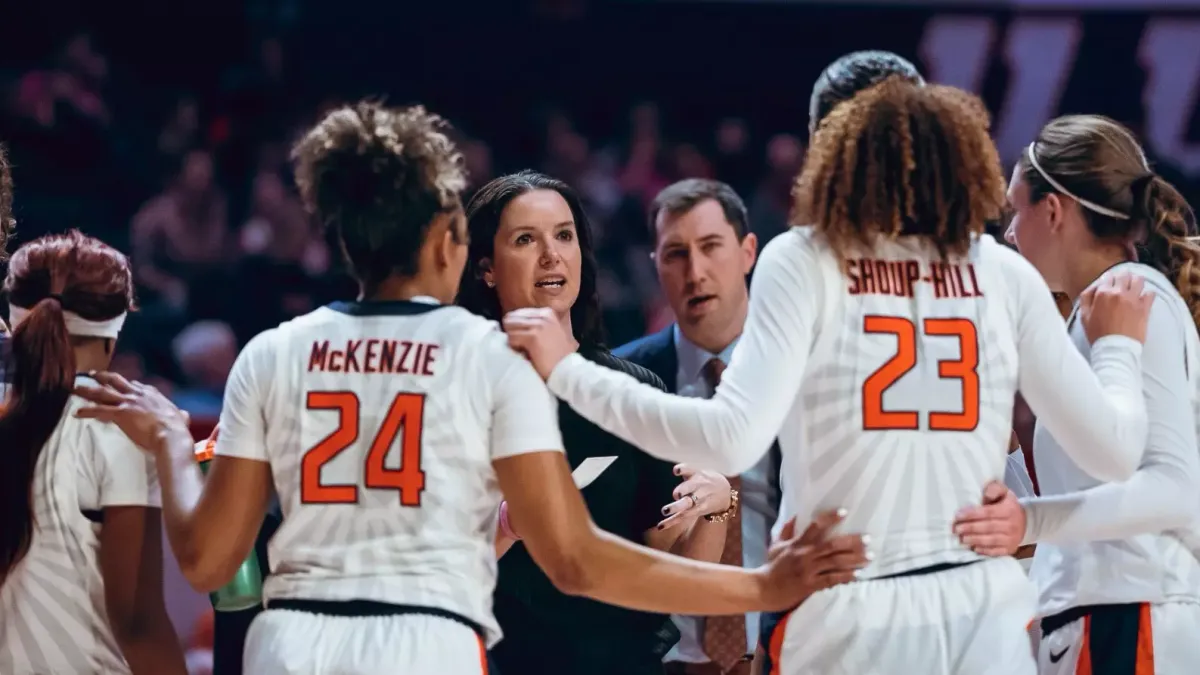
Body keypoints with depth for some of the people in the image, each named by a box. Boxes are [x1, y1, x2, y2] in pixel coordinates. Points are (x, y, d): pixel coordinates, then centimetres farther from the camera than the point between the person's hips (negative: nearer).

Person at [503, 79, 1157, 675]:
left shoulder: (805, 262, -3)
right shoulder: (1005, 275, 5)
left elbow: (733, 440, -15)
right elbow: (1113, 451, 7)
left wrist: (567, 372, -6)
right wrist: (1118, 344, 27)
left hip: (851, 621, -2)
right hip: (986, 611, 2)